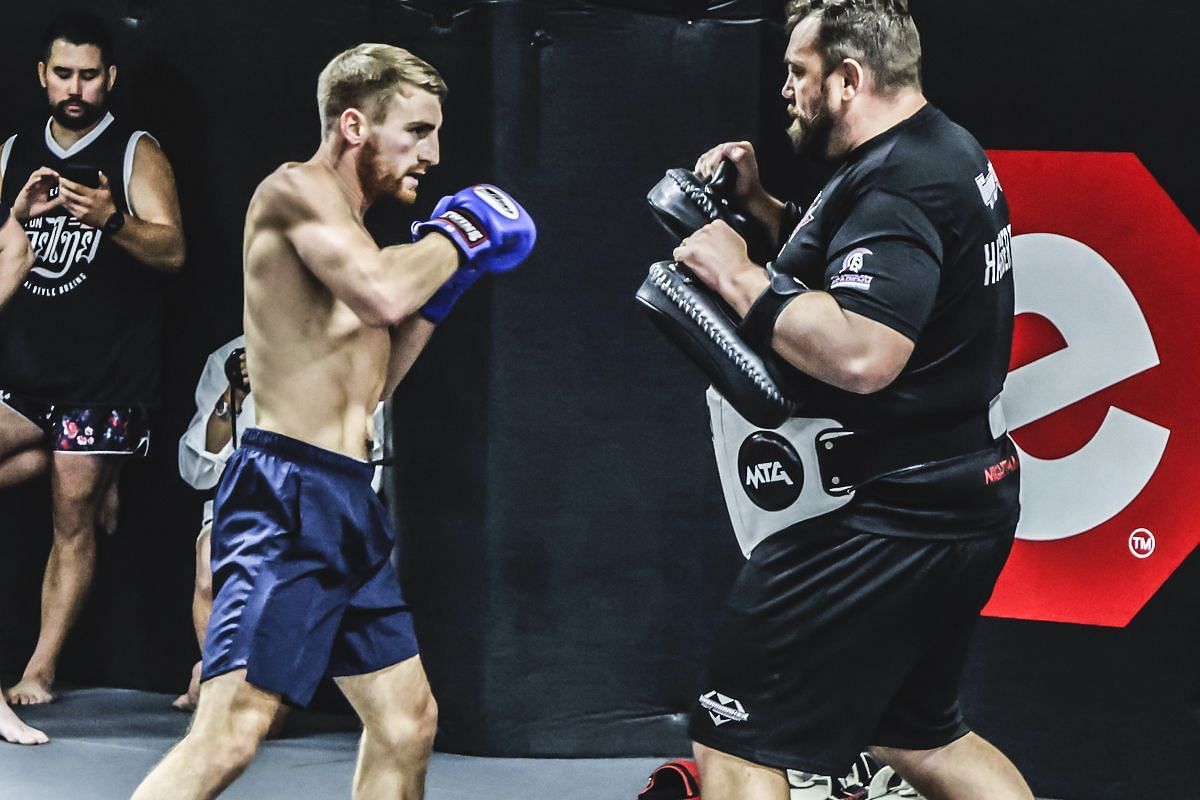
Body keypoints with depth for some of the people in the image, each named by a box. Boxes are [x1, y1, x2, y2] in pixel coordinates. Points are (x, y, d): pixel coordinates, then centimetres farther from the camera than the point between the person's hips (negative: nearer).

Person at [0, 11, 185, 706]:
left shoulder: (136, 154, -2)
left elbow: (172, 250, -12)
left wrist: (111, 219, -30)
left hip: (100, 377, -5)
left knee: (72, 524, -2)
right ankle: (79, 468, 9)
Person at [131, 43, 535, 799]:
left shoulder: (348, 227, 20)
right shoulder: (296, 189, -8)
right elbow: (382, 294, -26)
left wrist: (446, 283, 17)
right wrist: (457, 234, -8)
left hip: (348, 505, 10)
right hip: (286, 494, -10)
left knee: (408, 722, 16)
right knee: (230, 734, -21)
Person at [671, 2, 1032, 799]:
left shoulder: (898, 184, -21)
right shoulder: (941, 152, 11)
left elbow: (861, 354, -34)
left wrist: (740, 277, -23)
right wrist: (763, 206, 12)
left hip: (884, 524, -11)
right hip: (954, 500, 11)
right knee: (918, 734, 24)